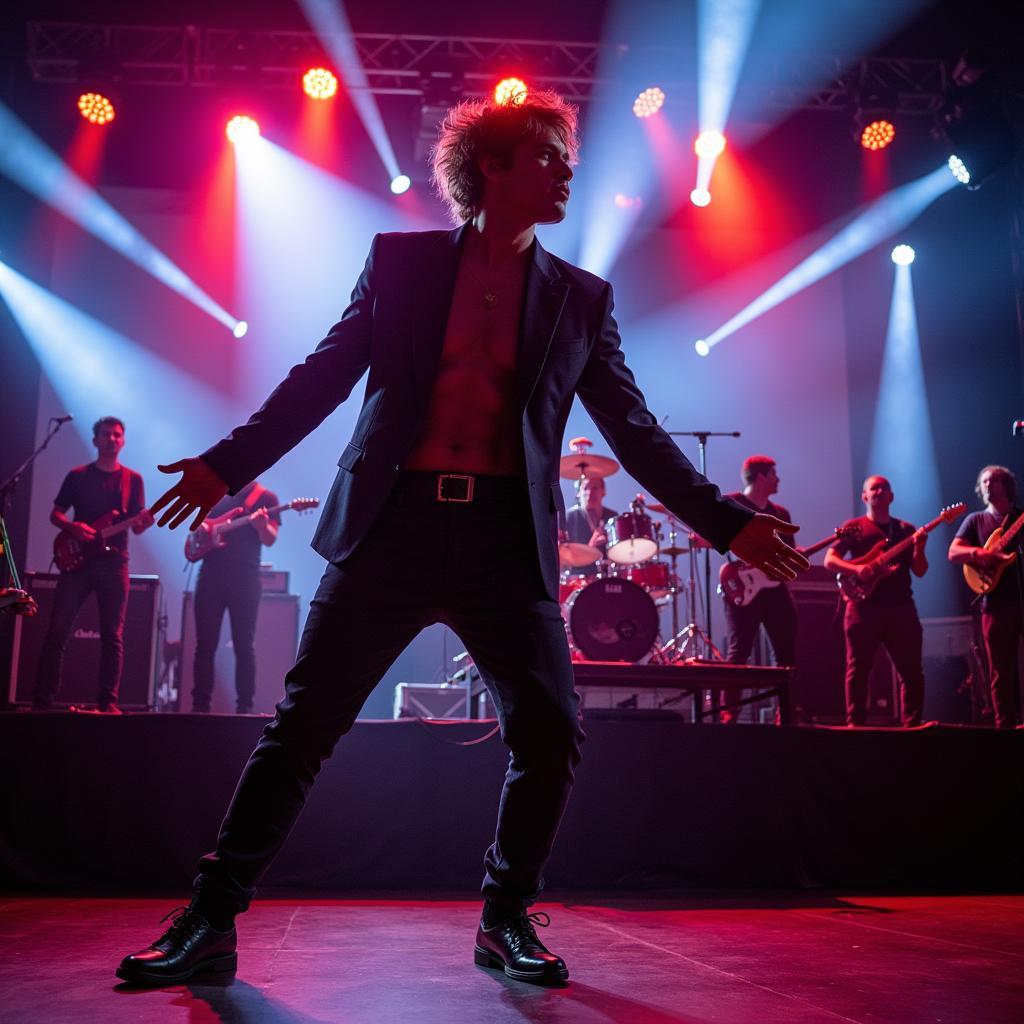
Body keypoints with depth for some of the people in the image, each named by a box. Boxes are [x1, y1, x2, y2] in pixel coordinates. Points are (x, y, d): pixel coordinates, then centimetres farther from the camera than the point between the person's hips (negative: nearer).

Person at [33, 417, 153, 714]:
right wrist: (73, 527, -12)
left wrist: (145, 521, -17)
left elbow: (136, 526, 6)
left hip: (114, 564, 1)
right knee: (58, 630, -3)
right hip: (77, 561, 0)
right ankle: (42, 698, 3)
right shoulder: (77, 475, 8)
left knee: (113, 636, 0)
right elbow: (55, 514, 9)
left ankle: (108, 702, 4)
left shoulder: (133, 479, 10)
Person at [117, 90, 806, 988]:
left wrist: (727, 521, 5)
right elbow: (325, 376, 9)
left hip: (508, 539, 2)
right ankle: (211, 923, 11)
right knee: (303, 723, -2)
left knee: (552, 735, -5)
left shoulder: (582, 297, 13)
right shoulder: (400, 260, 10)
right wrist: (229, 462, 2)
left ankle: (506, 921, 18)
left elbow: (634, 429, 11)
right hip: (395, 522, -1)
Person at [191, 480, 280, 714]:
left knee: (244, 645, -2)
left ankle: (245, 706, 2)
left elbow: (270, 540, -7)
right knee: (205, 644, 4)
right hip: (211, 575, 4)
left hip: (245, 579, -4)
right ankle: (200, 704, 9)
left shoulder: (266, 498, 4)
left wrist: (262, 526, -29)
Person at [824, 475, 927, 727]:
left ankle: (912, 723, 9)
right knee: (858, 669, -2)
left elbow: (919, 571, 10)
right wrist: (856, 569, -18)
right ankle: (855, 723, 3)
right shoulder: (854, 527, 7)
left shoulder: (905, 529, 16)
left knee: (912, 670, 1)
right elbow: (829, 560, -1)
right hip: (864, 607, -3)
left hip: (901, 607, 3)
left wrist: (919, 549, -9)